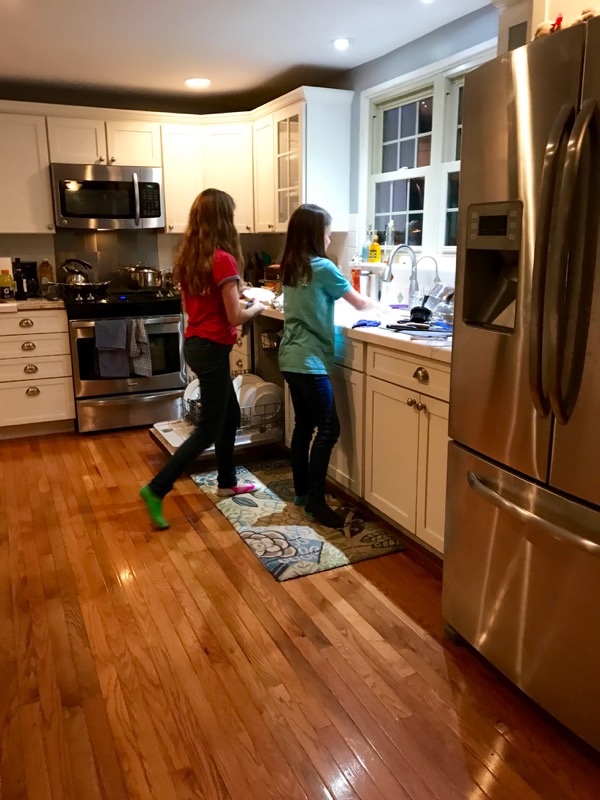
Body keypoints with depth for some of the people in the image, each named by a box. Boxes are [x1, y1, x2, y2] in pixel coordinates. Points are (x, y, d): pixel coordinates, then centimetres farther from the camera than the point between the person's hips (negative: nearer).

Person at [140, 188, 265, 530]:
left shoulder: (188, 256, 7)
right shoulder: (223, 260, -18)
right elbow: (235, 317, -17)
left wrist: (237, 302, 16)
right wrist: (257, 308, 2)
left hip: (194, 343, 9)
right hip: (212, 348, -9)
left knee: (230, 416, 21)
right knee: (208, 430, 1)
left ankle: (227, 483, 34)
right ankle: (156, 490, 1)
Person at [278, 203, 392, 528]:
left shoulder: (289, 267, 12)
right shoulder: (322, 267, -11)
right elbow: (359, 303, 0)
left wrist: (371, 304, 24)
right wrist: (383, 308, 21)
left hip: (291, 359, 9)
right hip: (310, 362, -9)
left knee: (304, 425, 14)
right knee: (328, 429, -5)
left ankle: (301, 491, 22)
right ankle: (316, 500, -2)